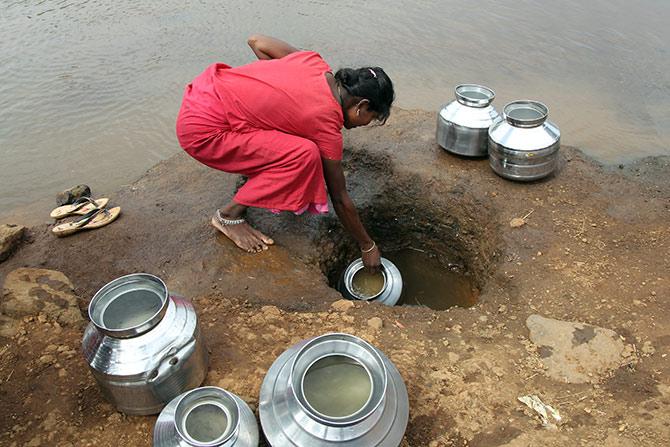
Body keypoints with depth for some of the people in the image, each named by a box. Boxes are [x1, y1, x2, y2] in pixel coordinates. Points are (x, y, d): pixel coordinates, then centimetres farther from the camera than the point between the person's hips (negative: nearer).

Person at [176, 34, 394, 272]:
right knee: (304, 155, -17)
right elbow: (340, 199, -5)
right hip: (203, 132, -9)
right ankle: (230, 215, -1)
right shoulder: (327, 124, -15)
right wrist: (368, 247, 7)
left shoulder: (315, 63, 1)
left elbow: (256, 41, 11)